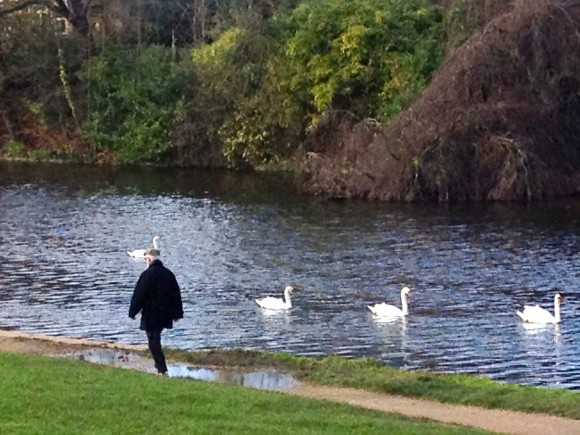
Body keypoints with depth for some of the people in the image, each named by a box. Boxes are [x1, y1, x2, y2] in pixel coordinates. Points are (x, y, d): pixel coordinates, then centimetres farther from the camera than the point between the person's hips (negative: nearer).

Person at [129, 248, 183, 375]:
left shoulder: (147, 274, -14)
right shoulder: (168, 274, 5)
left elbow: (138, 295, -12)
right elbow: (176, 294, 11)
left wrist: (133, 312, -3)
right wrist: (176, 313, 18)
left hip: (151, 314, -6)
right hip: (165, 315, 6)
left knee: (153, 341, -2)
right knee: (156, 339, 22)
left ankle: (162, 369, -8)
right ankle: (160, 366, 25)